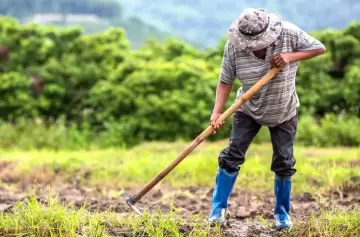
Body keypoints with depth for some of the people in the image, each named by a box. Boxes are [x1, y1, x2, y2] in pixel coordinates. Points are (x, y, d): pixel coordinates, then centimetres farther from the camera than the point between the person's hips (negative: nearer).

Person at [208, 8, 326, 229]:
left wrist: (291, 56, -30)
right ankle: (218, 208, 6)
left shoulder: (289, 34, -24)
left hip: (284, 112, 0)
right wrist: (217, 112, -30)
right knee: (232, 155, -6)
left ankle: (282, 211, 23)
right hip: (248, 110, 0)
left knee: (284, 163, 4)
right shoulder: (234, 46, -23)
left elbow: (320, 48, -15)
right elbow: (226, 81, -18)